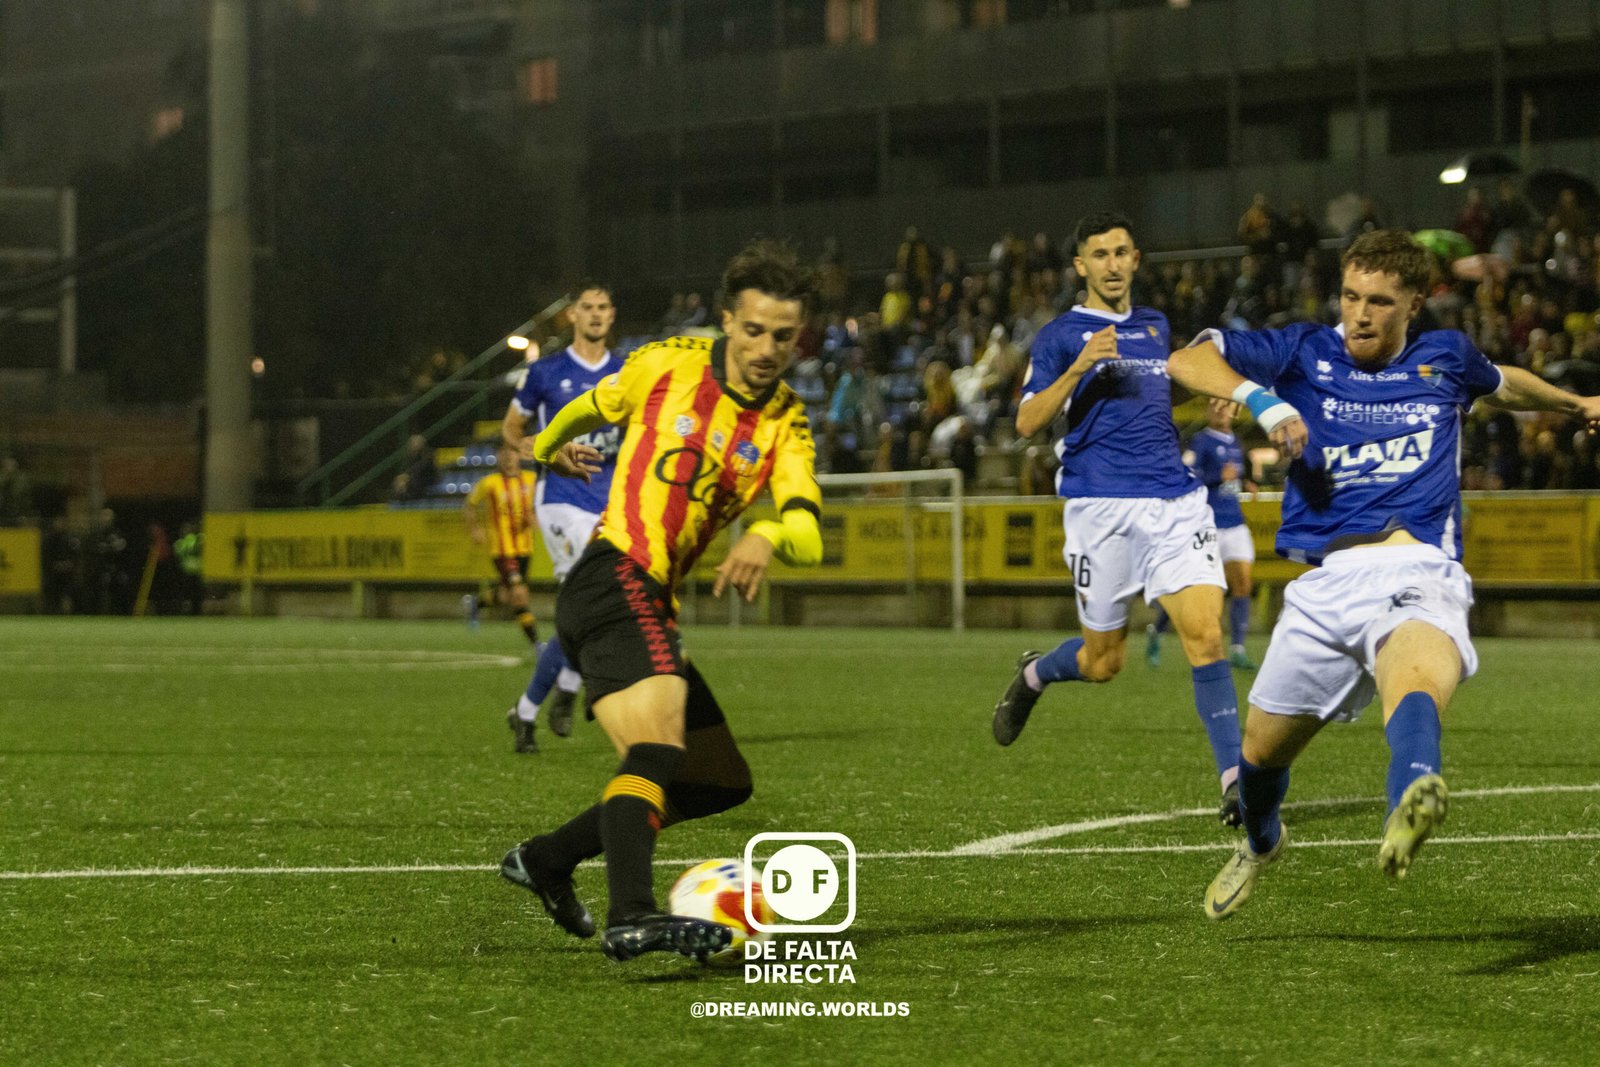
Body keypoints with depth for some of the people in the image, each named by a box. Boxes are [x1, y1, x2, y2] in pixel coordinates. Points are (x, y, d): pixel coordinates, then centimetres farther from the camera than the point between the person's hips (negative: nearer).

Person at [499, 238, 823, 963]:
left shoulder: (786, 427, 8)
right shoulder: (665, 366, -1)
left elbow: (808, 535, -9)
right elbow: (593, 408, 21)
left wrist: (768, 537, -32)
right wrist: (551, 446, 41)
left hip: (650, 605, 7)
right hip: (614, 580, -7)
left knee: (721, 782, 13)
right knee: (658, 747, -29)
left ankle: (548, 858, 23)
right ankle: (631, 915, -50)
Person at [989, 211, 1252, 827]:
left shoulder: (1155, 327, 18)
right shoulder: (1061, 336, 1)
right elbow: (1027, 423, -9)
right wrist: (1079, 368, -22)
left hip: (1175, 499, 4)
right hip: (1101, 505, -4)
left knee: (1206, 633, -14)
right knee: (1103, 661, 4)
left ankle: (1234, 781, -14)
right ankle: (1033, 676, 39)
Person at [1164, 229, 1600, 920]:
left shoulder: (1445, 358, 16)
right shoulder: (1305, 354, 10)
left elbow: (1502, 384, 41)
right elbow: (1187, 361, -1)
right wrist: (1259, 398, -17)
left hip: (1418, 571, -2)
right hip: (1326, 583, 2)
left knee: (1415, 674, -38)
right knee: (1263, 750, 12)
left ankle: (1412, 799, -71)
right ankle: (1260, 843, 48)